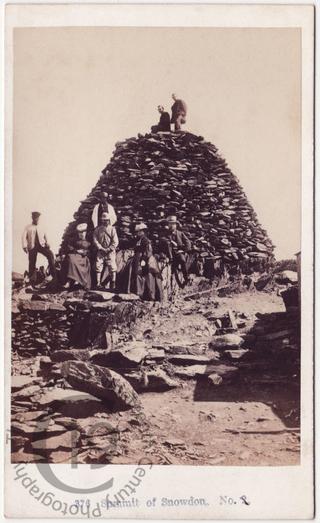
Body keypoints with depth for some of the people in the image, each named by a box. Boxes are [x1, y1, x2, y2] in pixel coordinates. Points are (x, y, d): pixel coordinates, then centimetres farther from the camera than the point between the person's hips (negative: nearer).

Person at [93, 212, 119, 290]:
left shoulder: (112, 229, 1)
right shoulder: (97, 229, 5)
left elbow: (115, 242, -3)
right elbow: (95, 240, 1)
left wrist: (109, 249, -13)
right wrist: (101, 248, -10)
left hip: (110, 252, -1)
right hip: (100, 252, 2)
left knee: (112, 267, -6)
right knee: (98, 267, -3)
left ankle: (113, 284, -3)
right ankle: (98, 283, 2)